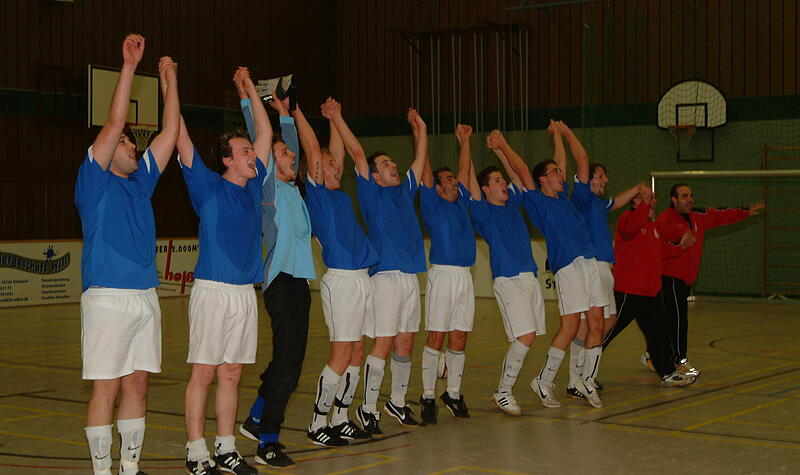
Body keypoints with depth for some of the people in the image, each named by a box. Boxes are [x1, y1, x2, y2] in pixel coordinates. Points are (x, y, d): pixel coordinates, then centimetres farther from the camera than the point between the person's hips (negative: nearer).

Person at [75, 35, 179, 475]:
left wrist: (169, 82, 14)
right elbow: (113, 123, -10)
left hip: (145, 297, 7)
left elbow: (169, 132, 17)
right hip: (108, 297, -6)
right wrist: (129, 66, -13)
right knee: (106, 387, -4)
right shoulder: (94, 181, 0)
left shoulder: (140, 182, 17)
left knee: (138, 384, 9)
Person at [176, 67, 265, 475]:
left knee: (231, 374, 9)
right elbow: (182, 140, -10)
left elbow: (266, 133, 20)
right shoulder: (208, 186, -2)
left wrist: (249, 90, 21)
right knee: (203, 373, -3)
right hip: (213, 289, -6)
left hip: (245, 291, 6)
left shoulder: (253, 186, 13)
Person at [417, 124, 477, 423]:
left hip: (465, 276, 6)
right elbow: (425, 171, -5)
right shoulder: (432, 204, 2)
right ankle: (428, 396, 1)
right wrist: (419, 136, -7)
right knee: (436, 337, -4)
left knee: (459, 339, 7)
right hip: (443, 274, -6)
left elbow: (465, 169, 25)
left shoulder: (461, 203, 18)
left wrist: (465, 141, 24)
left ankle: (453, 393, 16)